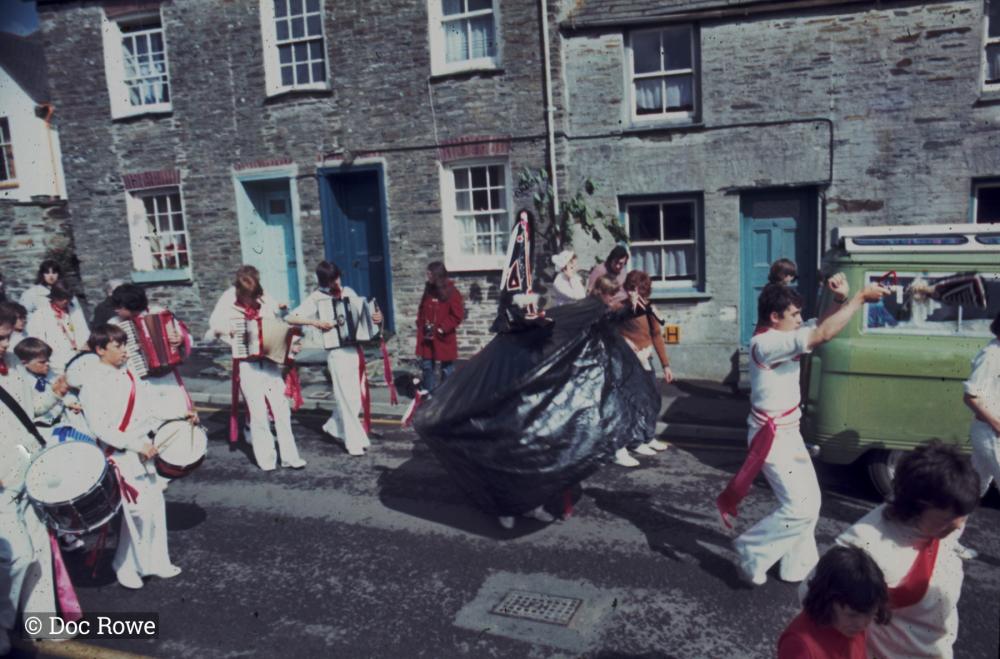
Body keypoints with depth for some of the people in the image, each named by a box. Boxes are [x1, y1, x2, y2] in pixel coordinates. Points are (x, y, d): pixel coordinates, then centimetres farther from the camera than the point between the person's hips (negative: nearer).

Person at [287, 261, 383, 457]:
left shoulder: (348, 292, 11)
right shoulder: (317, 298, -4)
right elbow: (290, 318, -10)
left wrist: (376, 317, -3)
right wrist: (315, 323, -22)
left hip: (356, 349, 6)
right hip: (337, 351, -6)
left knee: (357, 395, 12)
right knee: (347, 396, -3)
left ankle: (333, 426, 33)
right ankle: (354, 441, 7)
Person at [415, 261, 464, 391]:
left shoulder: (451, 292, -12)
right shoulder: (428, 290, 7)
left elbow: (458, 315, -14)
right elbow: (422, 311, 16)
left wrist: (441, 329, -16)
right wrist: (422, 325, 1)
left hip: (444, 338, -6)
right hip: (426, 337, 6)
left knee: (447, 368, 6)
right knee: (427, 365, 10)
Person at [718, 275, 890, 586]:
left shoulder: (779, 338, 6)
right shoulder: (766, 344, -24)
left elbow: (820, 325, 13)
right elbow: (823, 334, -30)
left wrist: (841, 299, -7)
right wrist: (860, 298, -23)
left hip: (786, 432, 10)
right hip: (772, 437, -10)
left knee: (808, 499, 16)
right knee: (800, 506, -9)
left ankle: (797, 565, 29)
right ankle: (751, 551, 8)